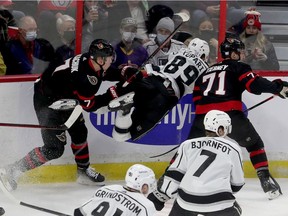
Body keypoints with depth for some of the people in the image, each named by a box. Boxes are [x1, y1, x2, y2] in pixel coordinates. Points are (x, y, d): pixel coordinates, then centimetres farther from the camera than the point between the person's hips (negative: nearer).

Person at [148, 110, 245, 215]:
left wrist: (159, 196, 11)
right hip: (218, 202, -2)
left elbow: (174, 174, 6)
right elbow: (236, 184, 16)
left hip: (186, 200, 2)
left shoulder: (188, 145, 12)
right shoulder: (233, 148, 10)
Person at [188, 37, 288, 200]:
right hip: (230, 114, -4)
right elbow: (255, 84, -7)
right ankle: (266, 181, 7)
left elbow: (197, 97, 26)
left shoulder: (207, 71, 28)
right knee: (255, 144, 17)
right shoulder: (238, 67, 9)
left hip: (203, 115, 4)